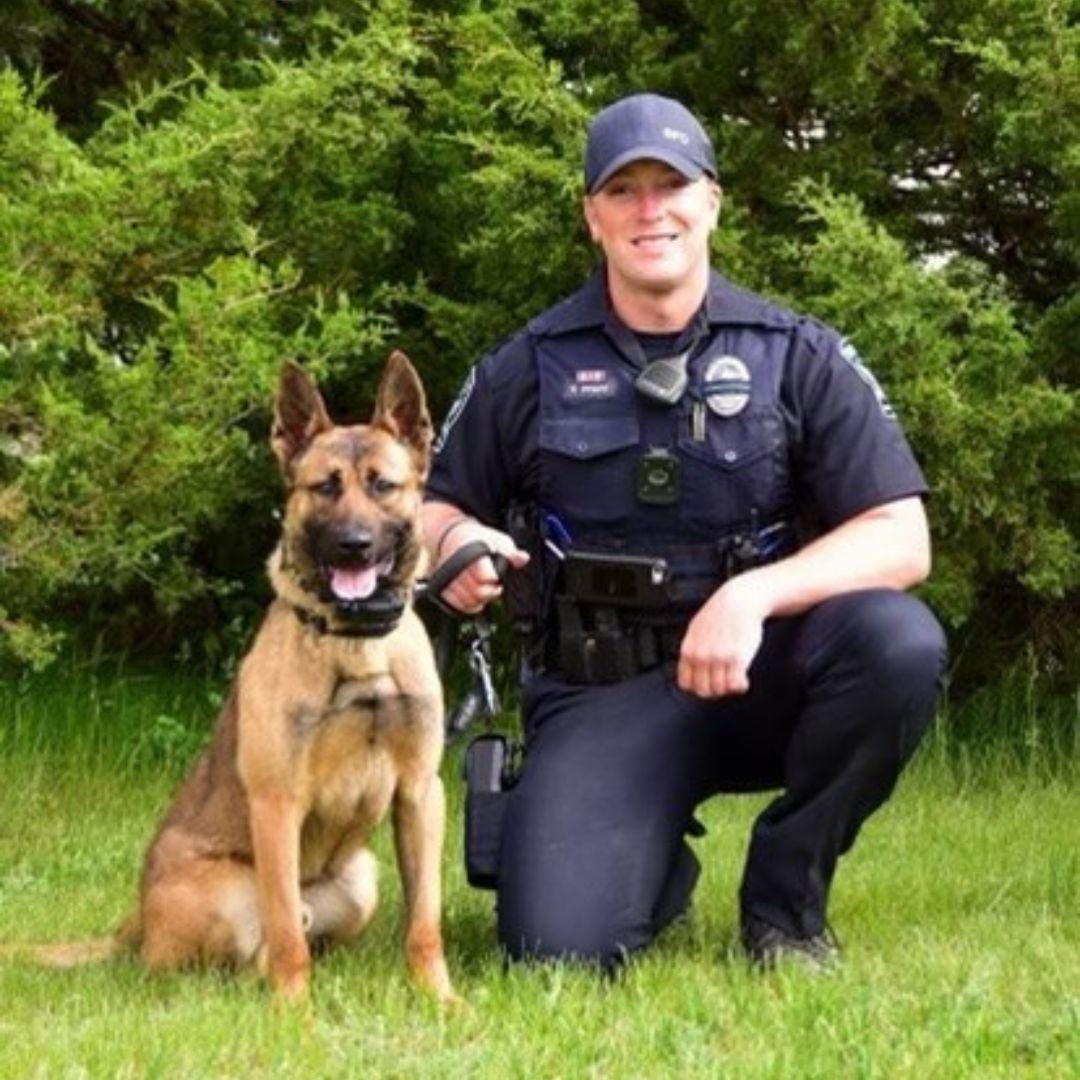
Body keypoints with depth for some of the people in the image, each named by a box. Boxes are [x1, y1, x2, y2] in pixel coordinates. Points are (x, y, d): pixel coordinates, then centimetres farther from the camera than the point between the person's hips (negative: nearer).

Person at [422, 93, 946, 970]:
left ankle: (785, 896, -6)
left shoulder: (801, 359, 0)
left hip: (759, 674, 1)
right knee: (559, 944, -24)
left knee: (899, 641, -32)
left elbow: (901, 538, -8)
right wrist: (452, 541, -13)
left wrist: (754, 595, -24)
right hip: (600, 696, 0)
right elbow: (437, 508, 13)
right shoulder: (531, 369, 4)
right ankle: (660, 865, 16)